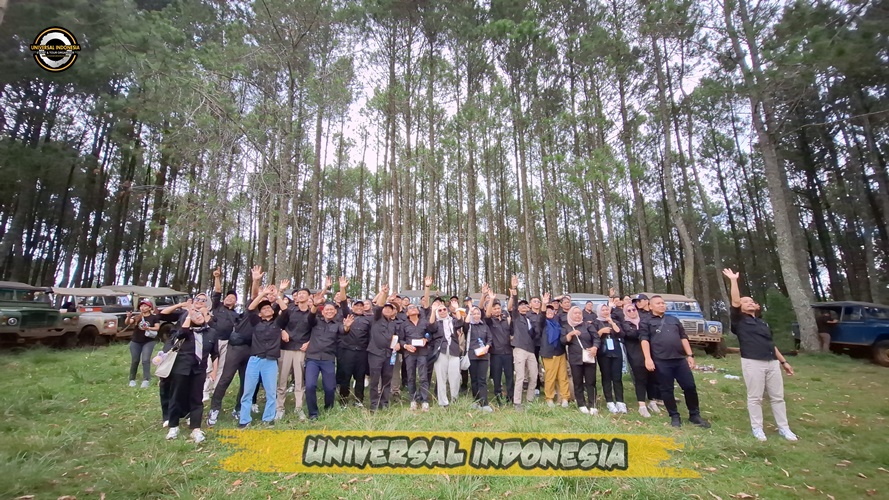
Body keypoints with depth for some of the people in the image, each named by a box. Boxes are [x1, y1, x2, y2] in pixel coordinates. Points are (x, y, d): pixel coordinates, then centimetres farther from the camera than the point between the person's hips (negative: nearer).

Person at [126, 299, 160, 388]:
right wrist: (128, 317, -35)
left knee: (146, 360, -10)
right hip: (135, 342, 2)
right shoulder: (136, 316, 2)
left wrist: (148, 328, -25)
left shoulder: (154, 317, -3)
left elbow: (157, 327, -8)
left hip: (148, 342, -2)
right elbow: (128, 323, -14)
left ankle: (145, 380, -10)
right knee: (134, 361, 11)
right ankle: (132, 379, 26)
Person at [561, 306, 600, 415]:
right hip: (575, 359, 0)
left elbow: (596, 338, 1)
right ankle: (582, 405, 11)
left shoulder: (587, 325, 9)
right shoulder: (566, 327, 9)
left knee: (591, 382, -1)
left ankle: (592, 406, 4)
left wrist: (595, 347, -17)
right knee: (578, 383, 4)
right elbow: (563, 341, -1)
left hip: (589, 358, 0)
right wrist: (570, 334, -17)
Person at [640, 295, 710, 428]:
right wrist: (648, 358, -15)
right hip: (661, 361, -4)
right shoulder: (647, 322, 4)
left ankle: (694, 415, 23)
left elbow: (683, 337, 17)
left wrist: (690, 355, 9)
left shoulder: (674, 320, 18)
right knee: (667, 389, 4)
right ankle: (674, 416, 18)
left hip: (680, 359, 4)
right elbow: (644, 340, -5)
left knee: (690, 386, 6)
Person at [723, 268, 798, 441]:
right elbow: (735, 301, -15)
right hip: (753, 363, -6)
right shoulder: (740, 320, -1)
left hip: (772, 362, 6)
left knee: (777, 397, 12)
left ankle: (784, 428, 24)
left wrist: (783, 362, 20)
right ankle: (757, 428, 12)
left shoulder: (763, 323, 21)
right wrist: (733, 280, -16)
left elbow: (771, 344, 25)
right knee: (755, 397, 2)